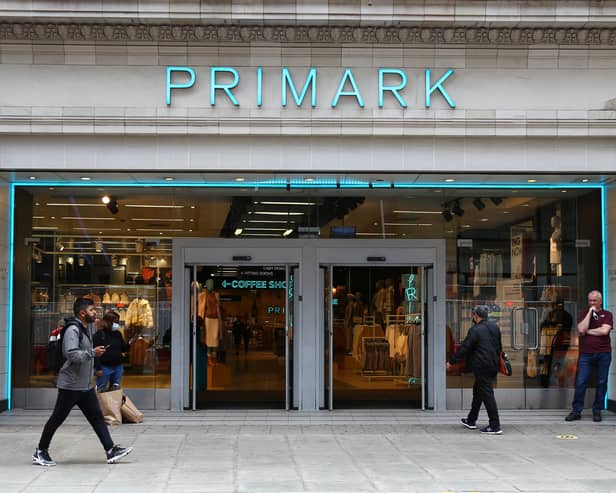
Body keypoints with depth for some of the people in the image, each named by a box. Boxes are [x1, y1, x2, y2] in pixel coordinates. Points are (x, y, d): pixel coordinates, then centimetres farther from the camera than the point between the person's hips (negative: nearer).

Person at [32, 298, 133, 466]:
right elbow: (72, 354, -29)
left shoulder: (84, 329, 14)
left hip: (86, 386, 9)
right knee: (57, 419, 2)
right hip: (70, 385, -9)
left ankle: (111, 451, 4)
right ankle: (40, 452, 15)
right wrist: (93, 353, -22)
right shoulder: (72, 330, -17)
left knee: (97, 417, 5)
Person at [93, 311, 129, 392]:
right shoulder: (99, 334, -10)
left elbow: (123, 349, 14)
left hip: (118, 367, 6)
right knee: (101, 391, 1)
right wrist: (98, 368, -18)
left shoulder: (118, 334, 8)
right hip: (104, 368, -6)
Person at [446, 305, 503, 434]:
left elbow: (464, 348, -12)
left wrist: (451, 362, -2)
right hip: (493, 365, 9)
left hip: (482, 367, -9)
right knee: (478, 391, 20)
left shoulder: (475, 330, -16)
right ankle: (471, 421, 31)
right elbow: (499, 346, 18)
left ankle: (495, 426, -6)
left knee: (487, 394, -5)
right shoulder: (494, 327, 8)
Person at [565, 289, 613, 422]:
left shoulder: (607, 314, 6)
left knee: (601, 383, 4)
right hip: (586, 354, 1)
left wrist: (588, 331, -5)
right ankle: (576, 411, 4)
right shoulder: (583, 314, 9)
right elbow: (581, 329, -9)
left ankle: (597, 411, 13)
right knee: (580, 383, -2)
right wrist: (590, 312, -6)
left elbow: (604, 330, -12)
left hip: (603, 354, 0)